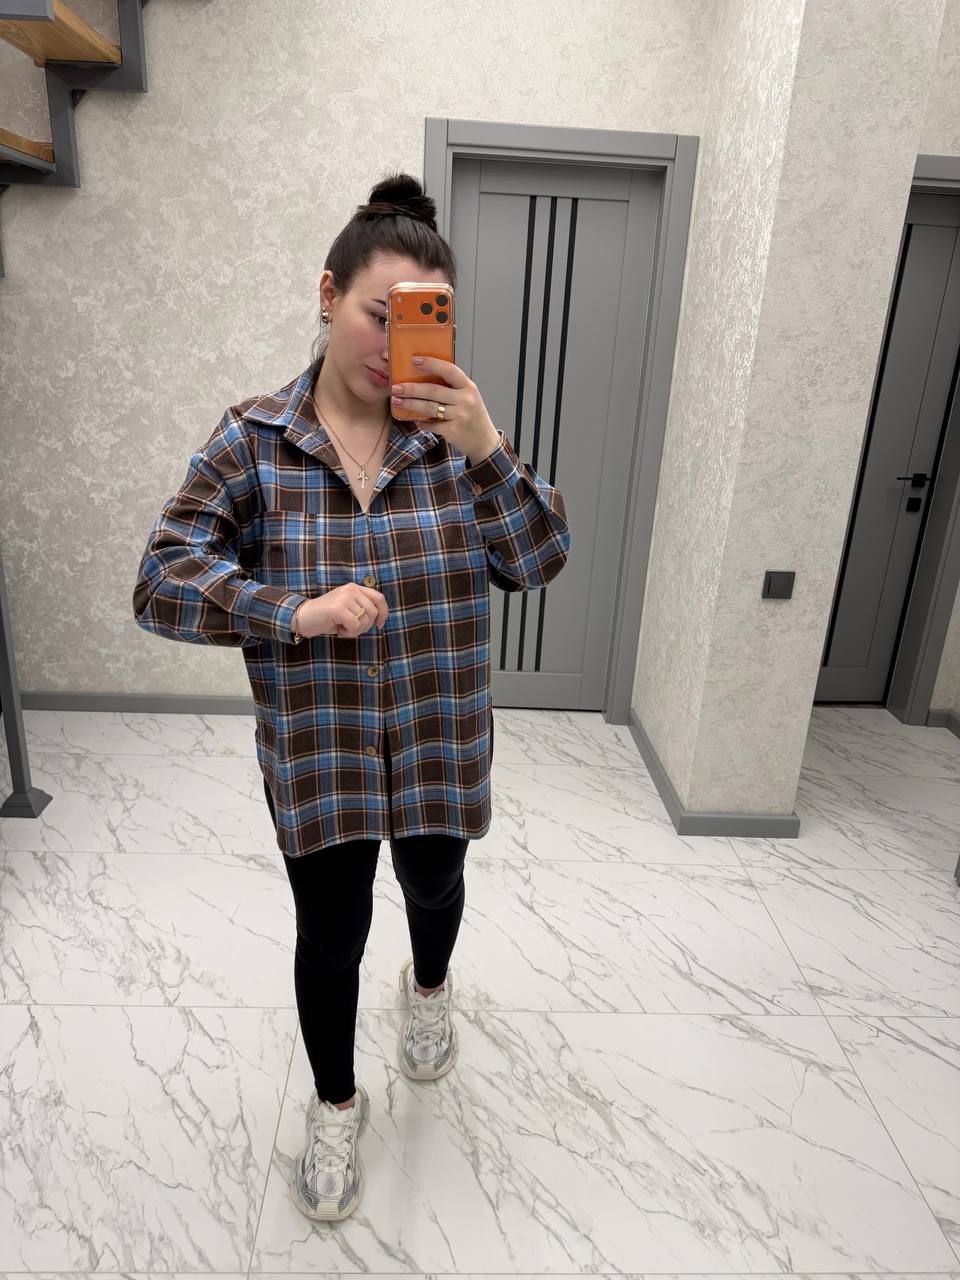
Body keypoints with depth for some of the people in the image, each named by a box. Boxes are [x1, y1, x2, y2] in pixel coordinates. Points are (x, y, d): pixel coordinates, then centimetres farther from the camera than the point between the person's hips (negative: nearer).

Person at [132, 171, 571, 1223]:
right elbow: (161, 582, -12)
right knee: (331, 933, 15)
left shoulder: (455, 431, -7)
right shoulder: (251, 442, -10)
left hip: (439, 742, 2)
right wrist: (297, 612, -26)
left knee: (434, 886, 26)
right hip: (313, 752, -1)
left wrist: (484, 449, -27)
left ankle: (429, 988, 62)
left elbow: (541, 563, -12)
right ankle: (335, 1104, 45)